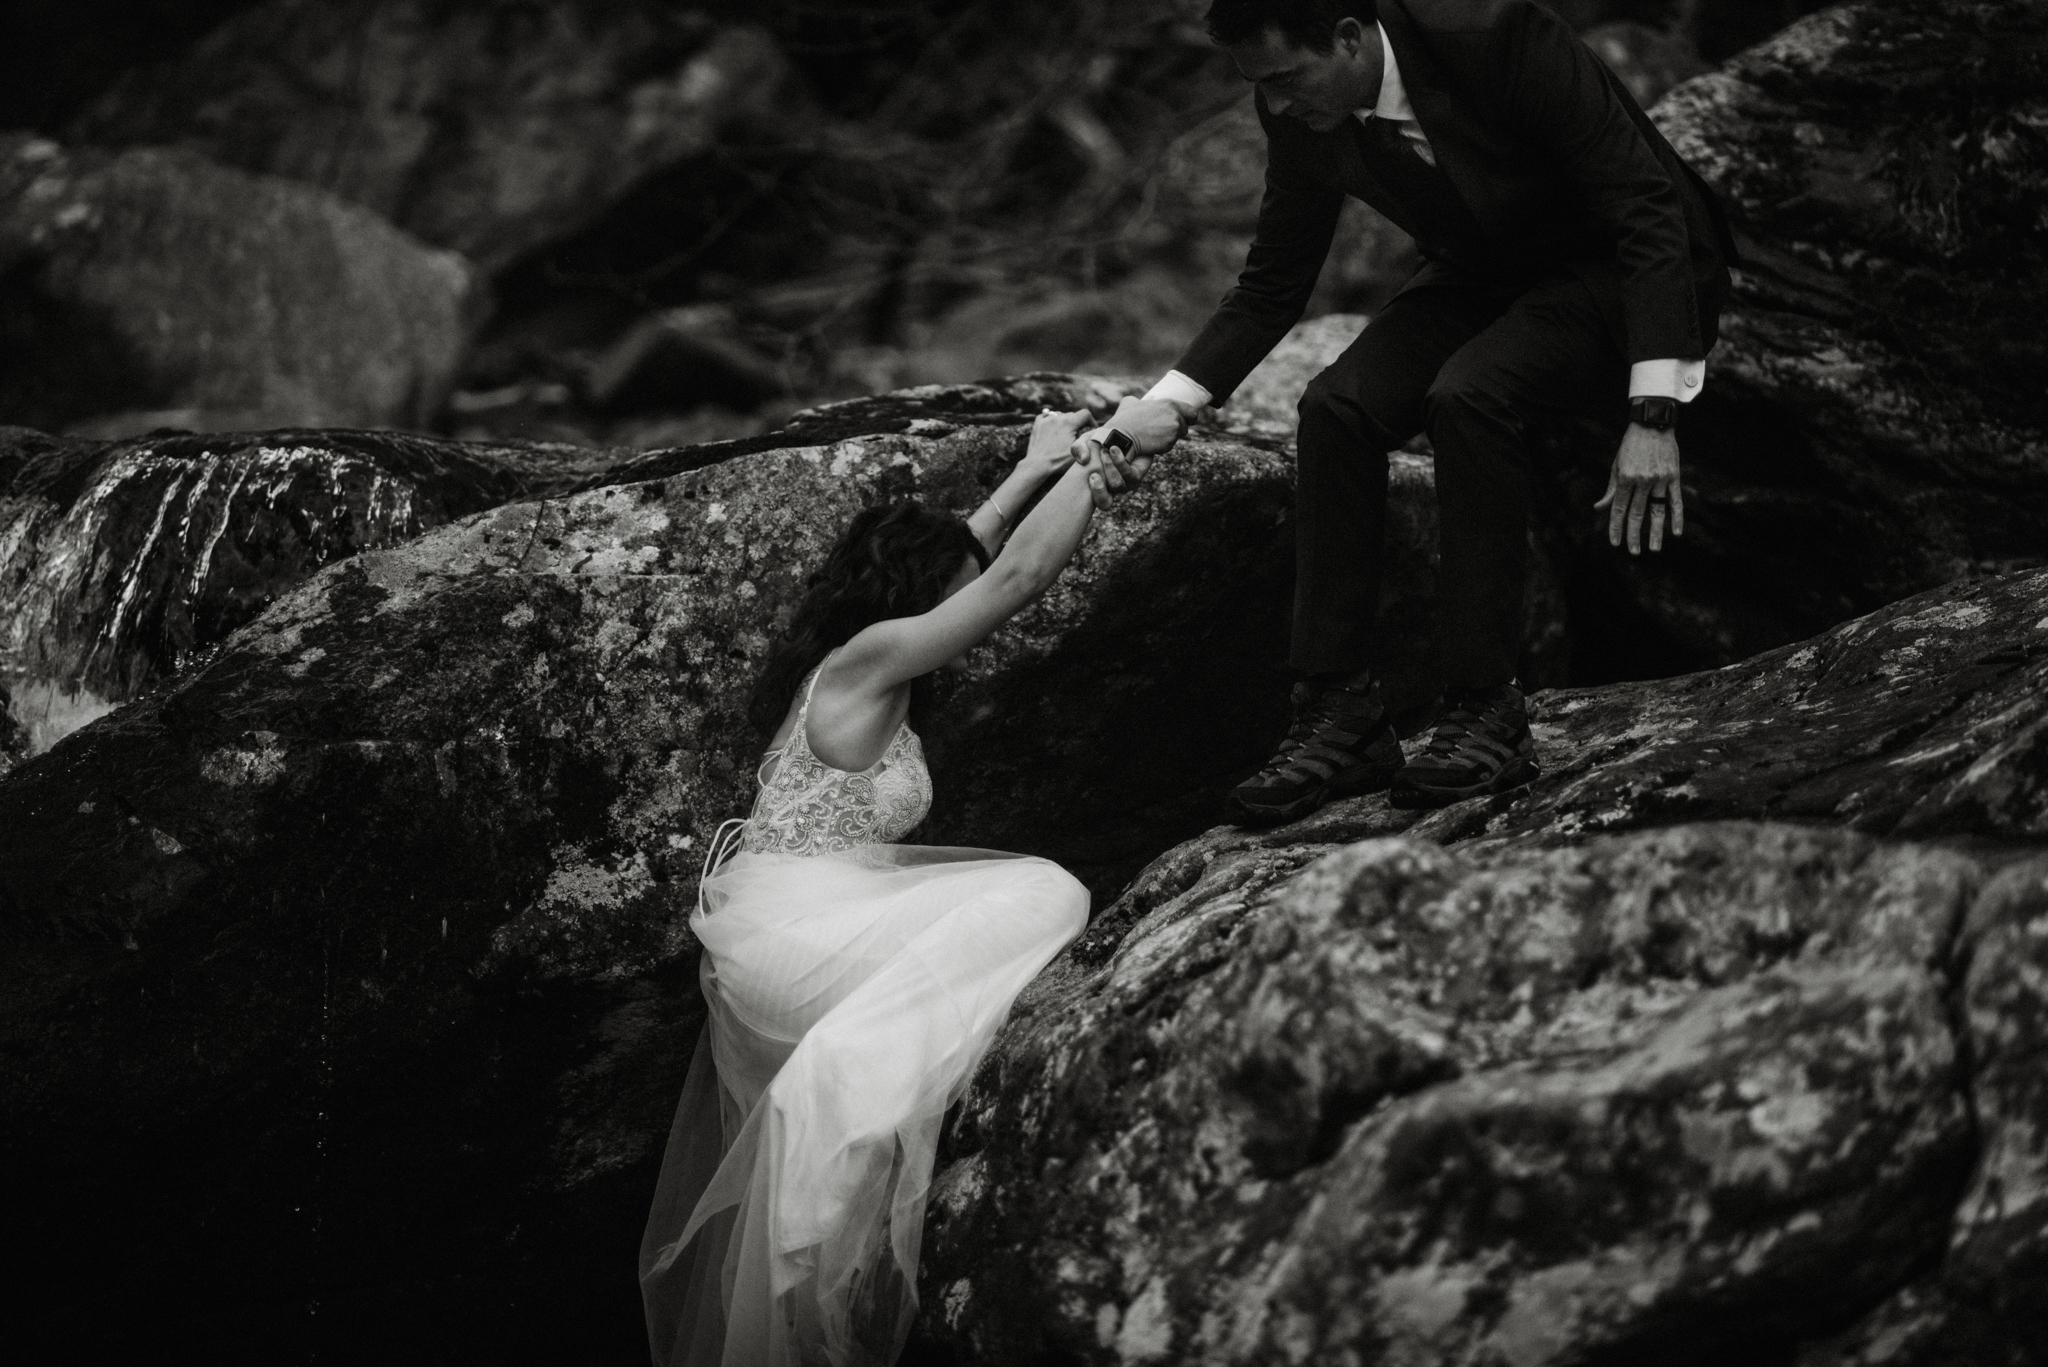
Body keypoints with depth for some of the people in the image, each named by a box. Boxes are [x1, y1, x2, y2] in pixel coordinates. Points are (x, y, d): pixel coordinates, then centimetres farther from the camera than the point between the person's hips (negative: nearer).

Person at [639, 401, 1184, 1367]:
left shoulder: (857, 665, 15)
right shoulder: (870, 659, -12)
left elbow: (964, 562, 34)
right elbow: (1022, 571, -16)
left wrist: (1034, 470, 36)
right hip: (782, 924, -11)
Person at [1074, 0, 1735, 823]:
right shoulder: (1304, 116, -12)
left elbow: (1648, 208, -28)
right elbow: (1273, 284, 3)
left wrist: (1652, 417, -34)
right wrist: (1159, 408, -11)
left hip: (1614, 264, -6)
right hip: (1485, 275, 6)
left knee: (1470, 394, -32)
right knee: (1337, 408, -19)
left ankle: (1484, 718, -24)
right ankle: (1339, 720, -14)